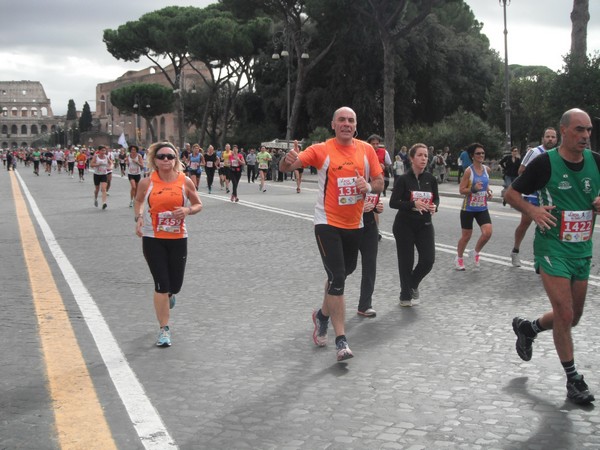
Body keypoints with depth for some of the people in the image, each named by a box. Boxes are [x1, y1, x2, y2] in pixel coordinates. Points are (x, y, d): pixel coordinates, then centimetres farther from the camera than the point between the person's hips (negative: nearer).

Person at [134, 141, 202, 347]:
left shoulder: (185, 182, -4)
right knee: (161, 284, -5)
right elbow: (138, 201, 15)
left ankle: (169, 295, 48)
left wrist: (187, 210, -14)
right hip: (152, 239, -1)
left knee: (175, 285, 8)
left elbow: (198, 205, 7)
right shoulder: (147, 183, -4)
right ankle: (164, 329, 8)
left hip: (178, 238, 1)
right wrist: (139, 218, -3)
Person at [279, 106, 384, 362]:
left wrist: (369, 187, -16)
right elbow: (285, 167, -17)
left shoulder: (366, 149, 1)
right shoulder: (321, 150, -10)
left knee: (343, 273, 20)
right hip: (328, 224, -5)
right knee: (337, 277, -13)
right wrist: (288, 160, -41)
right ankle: (341, 341, -8)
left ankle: (322, 316, 45)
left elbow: (379, 182, 7)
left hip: (354, 225, 5)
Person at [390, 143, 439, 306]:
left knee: (428, 260, -4)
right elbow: (393, 203, -12)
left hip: (424, 225, 3)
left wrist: (435, 206, -10)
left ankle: (412, 284, 26)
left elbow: (436, 198, 13)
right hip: (404, 225, -3)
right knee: (406, 261, 3)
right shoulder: (403, 179, -10)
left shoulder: (431, 179, 2)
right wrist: (414, 204, -25)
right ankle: (405, 295, 22)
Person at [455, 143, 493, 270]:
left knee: (487, 232, -12)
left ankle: (476, 252, 16)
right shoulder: (469, 171, -14)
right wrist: (473, 189, -30)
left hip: (482, 208, 4)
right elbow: (461, 190, -13)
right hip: (468, 208, -4)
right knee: (466, 236, 6)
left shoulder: (487, 169, 2)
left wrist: (489, 191, 1)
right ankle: (459, 258, 30)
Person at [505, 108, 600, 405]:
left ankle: (527, 328, 41)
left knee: (572, 317, 14)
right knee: (565, 314, -8)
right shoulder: (545, 163, -12)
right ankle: (573, 379, 9)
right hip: (552, 248, -5)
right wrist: (532, 210, -21)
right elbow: (511, 193, -3)